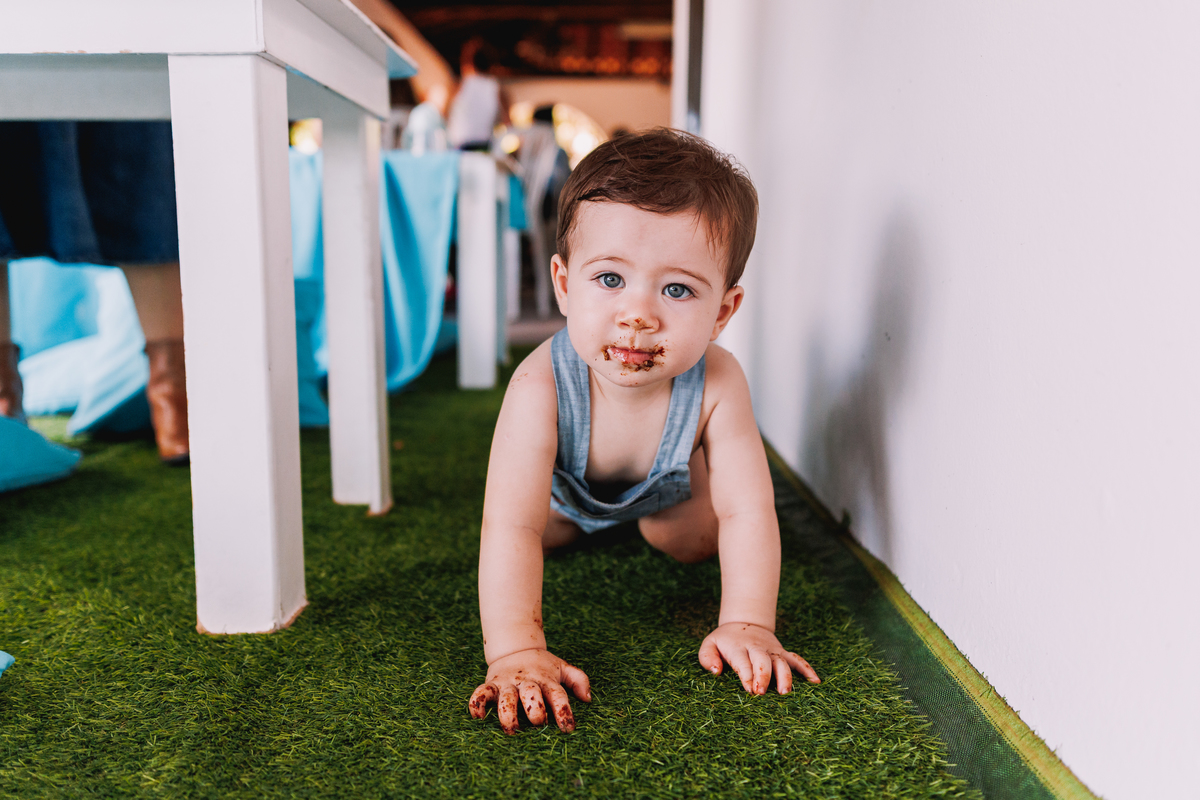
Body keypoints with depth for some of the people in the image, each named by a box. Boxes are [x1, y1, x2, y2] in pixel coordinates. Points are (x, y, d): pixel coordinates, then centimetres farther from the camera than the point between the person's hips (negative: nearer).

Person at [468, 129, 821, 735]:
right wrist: (515, 651, -56)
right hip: (567, 490, 0)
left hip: (667, 482, 1)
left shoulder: (716, 385, -41)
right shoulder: (540, 388, -46)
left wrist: (746, 627, -43)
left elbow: (747, 514, -36)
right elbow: (511, 529, -48)